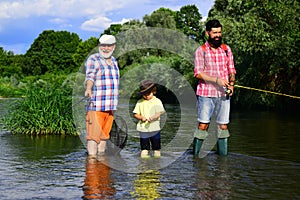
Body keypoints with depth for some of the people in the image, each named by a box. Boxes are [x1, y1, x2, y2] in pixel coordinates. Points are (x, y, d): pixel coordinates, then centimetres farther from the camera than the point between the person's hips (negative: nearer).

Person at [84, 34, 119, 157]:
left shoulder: (113, 61, 17)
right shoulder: (93, 59, -6)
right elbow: (90, 76, -24)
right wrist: (88, 89, -45)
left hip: (110, 106, 7)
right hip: (96, 105, -7)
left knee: (104, 134, 11)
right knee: (94, 135, -10)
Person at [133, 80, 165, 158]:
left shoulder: (157, 101, 0)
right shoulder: (140, 102, 6)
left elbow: (159, 113, -11)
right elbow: (135, 114, 7)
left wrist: (153, 117, -31)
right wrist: (141, 117, -13)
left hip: (154, 127, -1)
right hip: (143, 128, 1)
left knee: (156, 146, 7)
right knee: (144, 147, 7)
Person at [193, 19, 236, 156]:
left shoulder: (226, 49, 13)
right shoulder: (201, 50, 0)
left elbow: (232, 70, 15)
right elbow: (198, 73, -8)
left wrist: (231, 84, -4)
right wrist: (217, 80, -18)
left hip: (223, 94, 4)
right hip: (206, 93, -4)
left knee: (223, 126, 5)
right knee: (203, 125, -5)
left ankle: (223, 154, 12)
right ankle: (195, 155, 2)